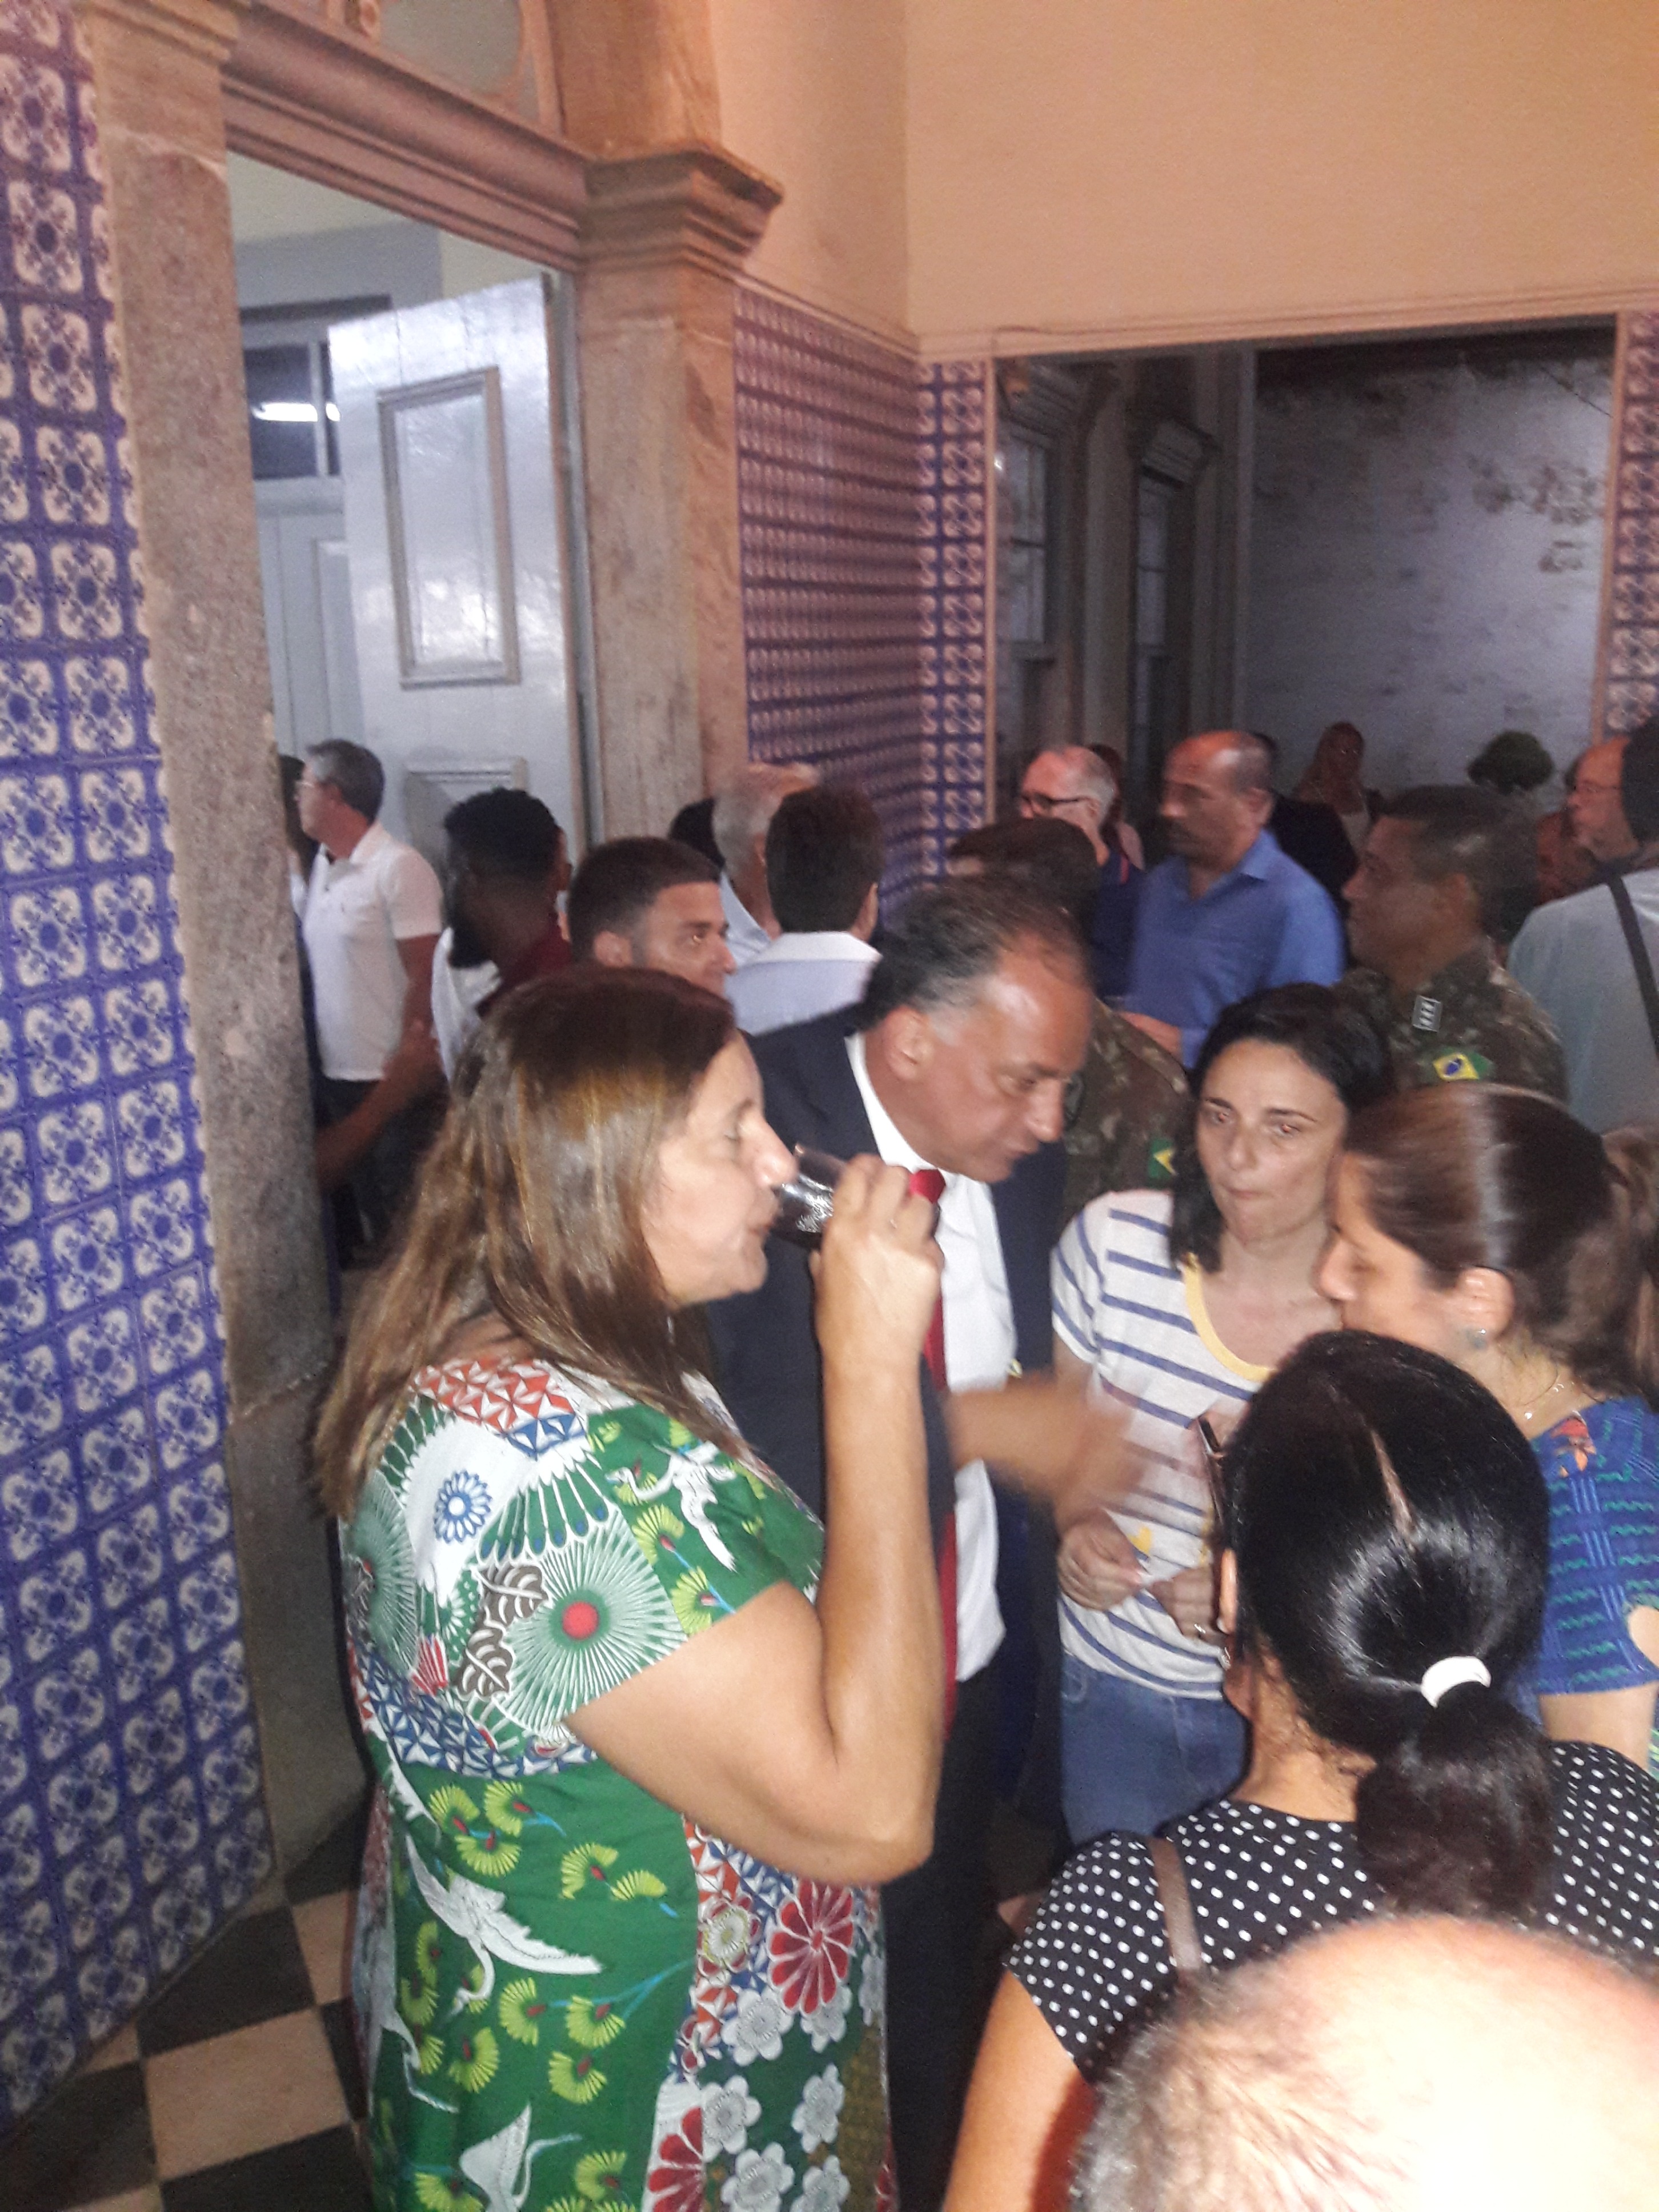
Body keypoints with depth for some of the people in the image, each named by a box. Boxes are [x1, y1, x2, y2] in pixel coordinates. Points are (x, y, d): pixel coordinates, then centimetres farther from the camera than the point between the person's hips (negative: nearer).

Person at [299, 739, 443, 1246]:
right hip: (337, 1072, 7)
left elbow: (423, 974, -15)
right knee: (368, 1204, 17)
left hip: (388, 1076, -7)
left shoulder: (399, 868, -13)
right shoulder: (322, 865, 11)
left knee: (403, 1210, 2)